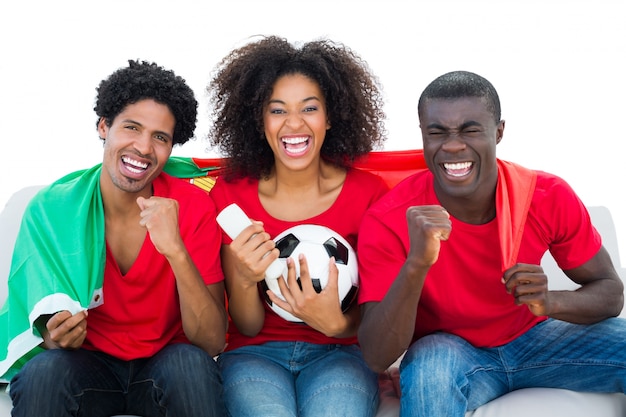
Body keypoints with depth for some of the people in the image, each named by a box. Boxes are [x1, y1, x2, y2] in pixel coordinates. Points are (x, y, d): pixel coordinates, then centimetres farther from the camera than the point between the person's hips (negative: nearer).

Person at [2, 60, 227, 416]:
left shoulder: (193, 206, -13)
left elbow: (213, 343, -18)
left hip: (167, 364, 0)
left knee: (191, 363, -32)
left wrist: (175, 251, -33)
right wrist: (58, 337, -26)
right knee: (44, 371, -31)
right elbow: (46, 332, -1)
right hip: (87, 364, 1)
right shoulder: (51, 209, -10)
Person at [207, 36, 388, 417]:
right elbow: (248, 327, -1)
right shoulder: (230, 194, -2)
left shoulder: (369, 192, -6)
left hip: (337, 353, 0)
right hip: (256, 353, 0)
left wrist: (337, 323, -24)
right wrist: (244, 281, -23)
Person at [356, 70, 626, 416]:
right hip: (447, 349, -3)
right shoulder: (388, 220, -24)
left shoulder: (550, 197, -17)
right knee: (430, 369, -36)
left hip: (533, 336, 3)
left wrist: (551, 302, -28)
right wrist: (416, 264, -46)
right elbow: (377, 358, -29)